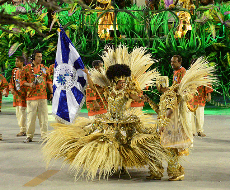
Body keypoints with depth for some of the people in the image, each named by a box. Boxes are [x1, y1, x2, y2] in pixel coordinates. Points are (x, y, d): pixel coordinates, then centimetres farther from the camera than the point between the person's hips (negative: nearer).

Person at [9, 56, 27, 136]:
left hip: (23, 94, -7)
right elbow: (12, 81, 15)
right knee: (18, 112, 10)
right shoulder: (14, 71, 13)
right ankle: (22, 129, 17)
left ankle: (23, 131, -4)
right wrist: (11, 89, -3)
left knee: (22, 111, -8)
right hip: (16, 93, 8)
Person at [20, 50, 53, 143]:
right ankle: (29, 136, 8)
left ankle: (44, 135, 8)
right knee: (31, 117, -1)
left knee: (44, 116, 1)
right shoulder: (26, 68, 3)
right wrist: (29, 84, -14)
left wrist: (51, 92, 9)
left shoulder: (44, 68, 13)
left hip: (43, 96, 3)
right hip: (31, 96, -3)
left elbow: (49, 81, 16)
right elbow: (22, 80, 3)